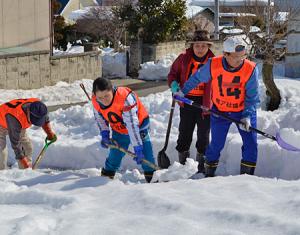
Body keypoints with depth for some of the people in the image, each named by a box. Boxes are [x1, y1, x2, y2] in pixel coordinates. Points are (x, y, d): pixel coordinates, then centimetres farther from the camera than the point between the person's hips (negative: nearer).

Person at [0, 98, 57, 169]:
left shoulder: (38, 106, -27)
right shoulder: (15, 118, -44)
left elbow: (45, 118, 1)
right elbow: (15, 142, -35)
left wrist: (50, 132, -2)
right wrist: (22, 159, -32)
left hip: (18, 125, 7)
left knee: (28, 146, 0)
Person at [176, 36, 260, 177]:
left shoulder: (251, 69, -23)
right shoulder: (213, 65, -21)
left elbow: (252, 97, -14)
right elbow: (197, 78, 0)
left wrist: (247, 116, -24)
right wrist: (183, 92, 10)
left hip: (243, 111, 0)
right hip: (219, 111, 0)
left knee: (251, 143, -6)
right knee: (216, 144, 6)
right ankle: (209, 174, 26)